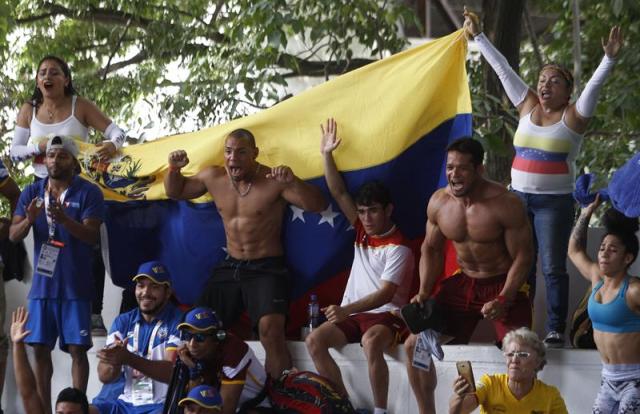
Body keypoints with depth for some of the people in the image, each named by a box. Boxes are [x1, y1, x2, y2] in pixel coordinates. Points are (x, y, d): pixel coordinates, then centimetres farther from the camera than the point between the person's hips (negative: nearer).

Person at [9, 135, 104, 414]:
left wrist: (64, 219, -30)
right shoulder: (32, 192, 8)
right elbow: (13, 235, 3)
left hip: (75, 286, -4)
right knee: (40, 349, 3)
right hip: (42, 284, 4)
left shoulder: (88, 193, -3)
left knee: (77, 349, -4)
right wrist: (29, 220, -19)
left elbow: (91, 235, -13)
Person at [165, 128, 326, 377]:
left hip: (266, 269, -6)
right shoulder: (214, 178, 3)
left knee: (271, 331, -28)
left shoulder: (273, 182, -14)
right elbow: (176, 192, 19)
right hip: (230, 267, 6)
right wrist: (174, 170, -3)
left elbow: (317, 205, -21)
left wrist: (293, 182, -39)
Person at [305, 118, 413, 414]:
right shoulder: (362, 231, 8)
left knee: (371, 341, -40)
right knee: (315, 340, -16)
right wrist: (327, 155, -2)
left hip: (387, 315, -7)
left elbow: (385, 294, -22)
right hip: (355, 314, 7)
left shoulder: (398, 248, -13)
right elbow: (339, 194, 6)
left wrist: (347, 309, -34)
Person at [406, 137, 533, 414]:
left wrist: (502, 301, -27)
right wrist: (424, 293, -3)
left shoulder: (505, 204, -21)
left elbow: (522, 256, -17)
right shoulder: (438, 202, -5)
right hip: (464, 282, 5)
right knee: (414, 344, -1)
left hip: (504, 284, -5)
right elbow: (431, 249, 10)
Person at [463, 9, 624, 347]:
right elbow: (503, 70, 13)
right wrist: (478, 36, 17)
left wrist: (609, 58, -30)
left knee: (553, 268, -7)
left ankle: (555, 330, -6)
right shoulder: (527, 107, 10)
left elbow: (594, 85, -15)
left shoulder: (573, 116, -1)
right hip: (519, 197, 5)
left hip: (554, 202, -4)